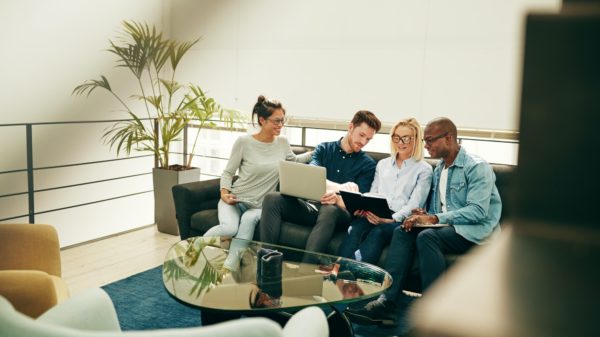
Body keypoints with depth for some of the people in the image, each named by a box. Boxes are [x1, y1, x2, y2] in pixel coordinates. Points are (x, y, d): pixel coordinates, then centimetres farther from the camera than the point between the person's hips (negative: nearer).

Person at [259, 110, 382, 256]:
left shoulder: (368, 164, 6)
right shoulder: (323, 149, 11)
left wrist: (338, 199, -28)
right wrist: (338, 187, -29)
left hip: (339, 211, -3)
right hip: (312, 207, 3)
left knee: (329, 210, -39)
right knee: (272, 199, -22)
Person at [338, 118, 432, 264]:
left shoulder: (424, 169, 8)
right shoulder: (382, 164, 24)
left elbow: (414, 205, -2)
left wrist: (392, 218, -19)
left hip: (401, 220, -3)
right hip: (375, 216, 3)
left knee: (378, 232, -36)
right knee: (356, 228, -31)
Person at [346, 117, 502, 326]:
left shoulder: (477, 167, -9)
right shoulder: (438, 170, 18)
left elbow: (478, 211, -20)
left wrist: (434, 219, -25)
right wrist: (424, 216, -5)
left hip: (474, 230, -7)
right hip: (444, 226, 7)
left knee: (427, 237, -33)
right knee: (403, 231, -18)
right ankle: (386, 301, -31)